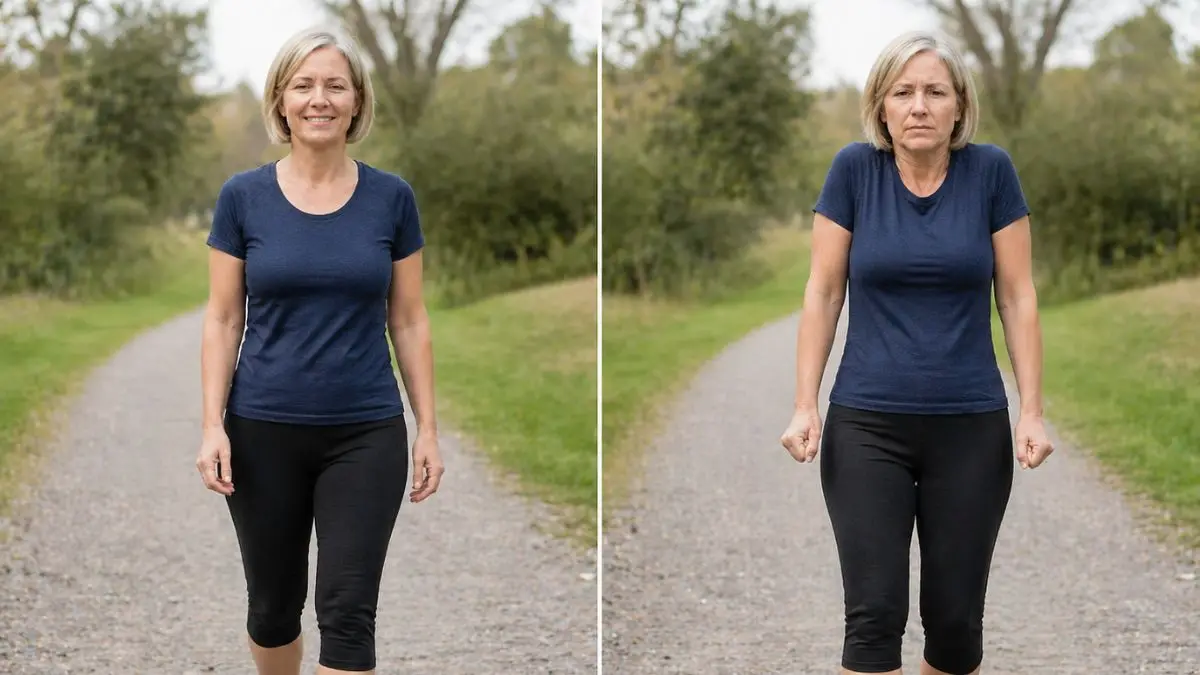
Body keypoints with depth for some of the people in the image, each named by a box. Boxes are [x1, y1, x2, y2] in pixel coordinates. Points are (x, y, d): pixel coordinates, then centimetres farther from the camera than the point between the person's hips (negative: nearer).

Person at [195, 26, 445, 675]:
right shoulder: (243, 196, -2)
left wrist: (428, 427, 0)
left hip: (366, 432, 0)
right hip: (264, 431, 1)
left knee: (348, 611, -5)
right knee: (273, 602, 14)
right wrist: (213, 424, -9)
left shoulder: (391, 197, 0)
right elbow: (222, 320, 0)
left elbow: (408, 320, 4)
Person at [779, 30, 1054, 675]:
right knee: (874, 612, -6)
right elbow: (823, 293, 0)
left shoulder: (991, 171, -3)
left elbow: (1018, 299, 0)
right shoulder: (855, 168, -4)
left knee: (956, 615, 6)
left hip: (971, 426, 1)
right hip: (866, 425, -1)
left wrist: (1032, 412, -6)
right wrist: (804, 405, -6)